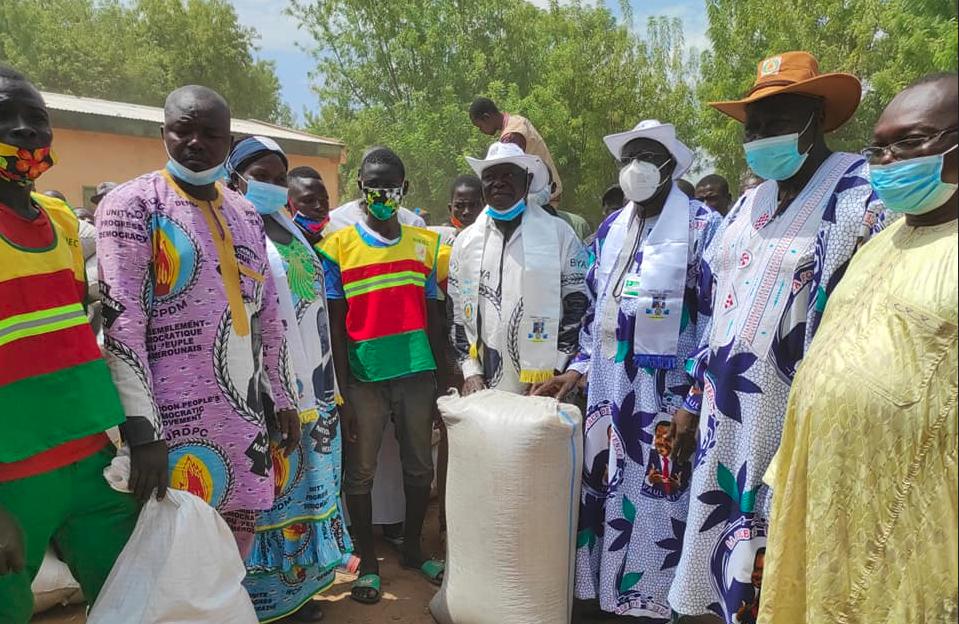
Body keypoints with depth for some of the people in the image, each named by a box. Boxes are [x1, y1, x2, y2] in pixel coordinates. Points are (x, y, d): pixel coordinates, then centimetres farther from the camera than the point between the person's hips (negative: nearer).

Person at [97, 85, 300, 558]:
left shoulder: (246, 214, 13)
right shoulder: (133, 205, -5)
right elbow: (120, 323, -13)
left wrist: (283, 398, 15)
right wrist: (142, 430, -19)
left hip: (244, 414, 6)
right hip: (173, 417, -5)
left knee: (233, 564, 13)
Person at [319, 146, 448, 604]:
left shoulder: (424, 244, 6)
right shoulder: (338, 248, -2)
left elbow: (434, 315, 9)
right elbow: (334, 325, -3)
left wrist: (442, 378, 6)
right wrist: (341, 393, -6)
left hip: (417, 373, 3)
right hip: (364, 377, -2)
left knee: (419, 468, 13)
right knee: (360, 473, 9)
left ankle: (412, 549, 34)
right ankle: (367, 562, 27)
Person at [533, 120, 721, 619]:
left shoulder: (701, 226, -6)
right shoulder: (610, 230, 12)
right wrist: (577, 370, 8)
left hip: (666, 396, -5)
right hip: (607, 391, 6)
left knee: (656, 502, 4)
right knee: (603, 493, 13)